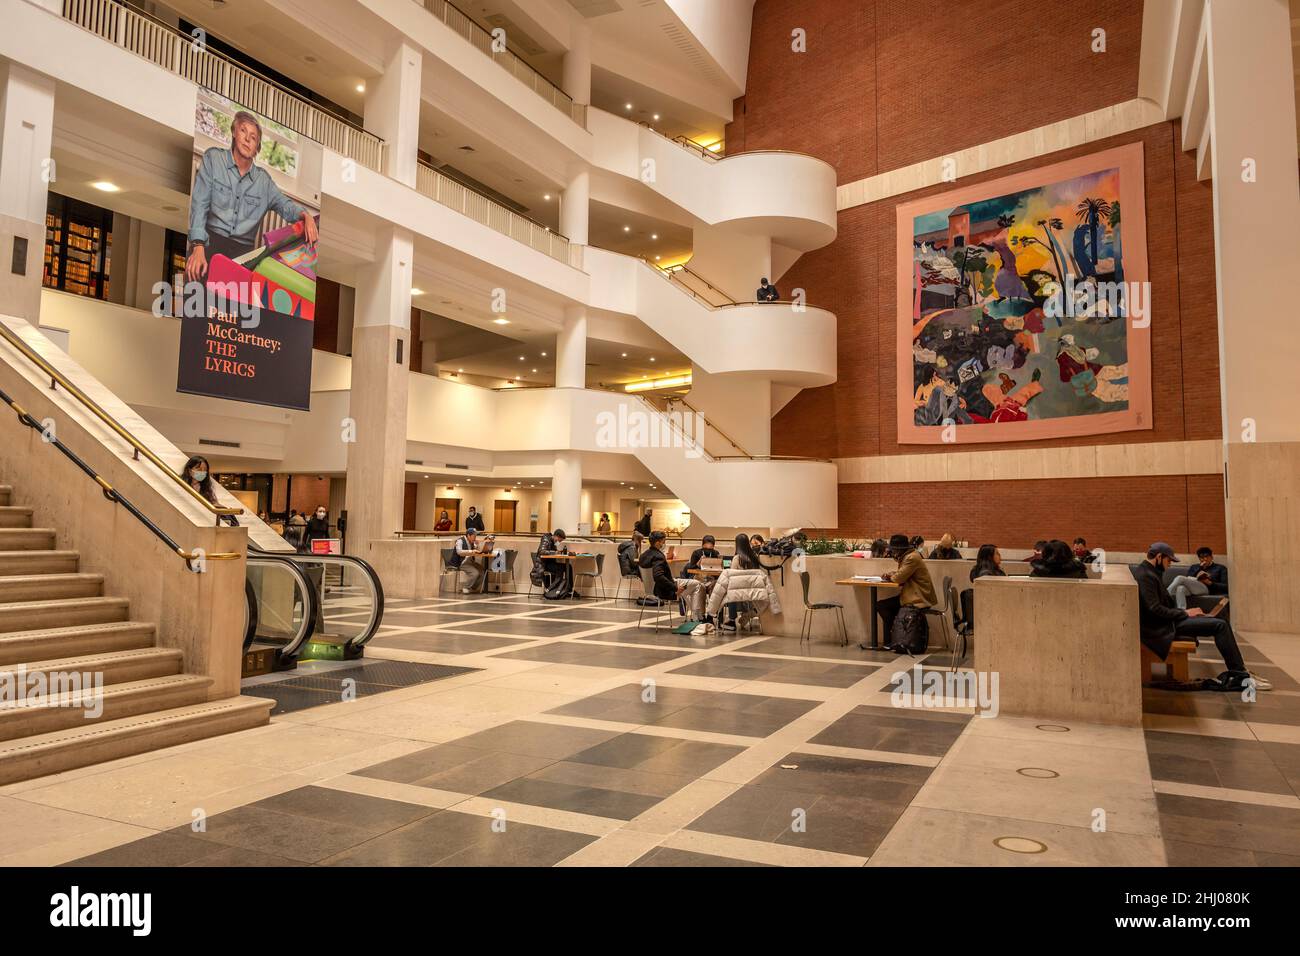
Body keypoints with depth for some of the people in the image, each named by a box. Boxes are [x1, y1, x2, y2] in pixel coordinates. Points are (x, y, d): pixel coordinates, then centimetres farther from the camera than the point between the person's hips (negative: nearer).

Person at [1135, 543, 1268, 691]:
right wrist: (1184, 613, -11)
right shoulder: (1145, 576, -16)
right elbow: (1155, 609, -22)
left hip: (1165, 622, 10)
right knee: (1220, 625, -13)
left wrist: (1184, 611, 7)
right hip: (1161, 628, -10)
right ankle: (1240, 676, -7)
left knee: (1221, 623, 9)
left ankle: (1238, 672, 9)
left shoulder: (1149, 573, 17)